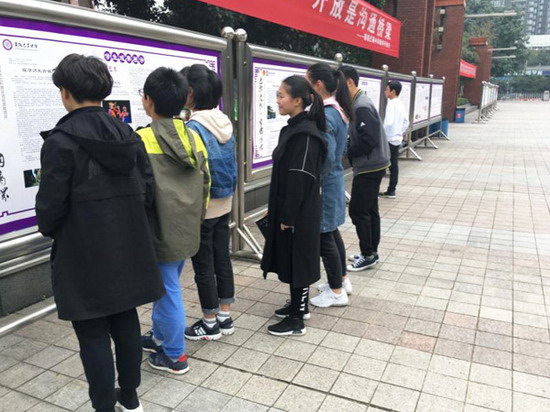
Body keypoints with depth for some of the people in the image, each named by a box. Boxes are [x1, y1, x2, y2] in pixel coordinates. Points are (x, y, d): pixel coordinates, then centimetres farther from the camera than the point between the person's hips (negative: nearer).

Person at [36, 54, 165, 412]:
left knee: (93, 335, 7)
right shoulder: (128, 134, 3)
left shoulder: (60, 140, -14)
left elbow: (51, 203, -12)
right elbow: (147, 189, 4)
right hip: (127, 247, 6)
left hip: (84, 254, -6)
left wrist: (49, 230, 9)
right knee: (126, 322, 18)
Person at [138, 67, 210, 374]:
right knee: (165, 286, 23)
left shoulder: (143, 140, -17)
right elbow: (205, 184, 9)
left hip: (160, 231, -7)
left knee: (167, 290, 6)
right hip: (187, 230, 7)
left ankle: (175, 356, 21)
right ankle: (161, 337, 40)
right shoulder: (193, 137, 3)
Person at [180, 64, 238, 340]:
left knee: (203, 266, 6)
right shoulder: (225, 123, 5)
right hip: (224, 204, 8)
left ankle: (210, 324, 20)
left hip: (201, 209, -8)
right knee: (222, 259, 15)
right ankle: (225, 317, 28)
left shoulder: (193, 128, -19)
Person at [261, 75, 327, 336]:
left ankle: (297, 320, 15)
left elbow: (299, 180, -22)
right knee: (291, 260, 18)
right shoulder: (293, 129, 10)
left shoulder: (305, 134, -20)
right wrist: (277, 210, 17)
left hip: (299, 213, -9)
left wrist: (288, 217, -19)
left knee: (297, 260, 1)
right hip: (289, 210, 9)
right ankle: (299, 305, 35)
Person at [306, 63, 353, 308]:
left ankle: (336, 292, 16)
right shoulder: (338, 111, 7)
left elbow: (326, 157, -25)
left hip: (325, 184, -9)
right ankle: (340, 279, 34)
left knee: (324, 238, 3)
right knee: (332, 233, 20)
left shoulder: (325, 116, -22)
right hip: (335, 180, 9)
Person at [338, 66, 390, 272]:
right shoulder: (358, 103, 12)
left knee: (357, 210, -4)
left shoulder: (362, 106, -18)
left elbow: (368, 140, -25)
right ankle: (371, 251, 24)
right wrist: (347, 149, 0)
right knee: (369, 209, 14)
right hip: (372, 165, 10)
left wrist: (345, 152, -14)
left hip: (369, 167, -10)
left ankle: (368, 254, 7)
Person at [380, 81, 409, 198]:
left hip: (389, 140, -9)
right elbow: (406, 122, 17)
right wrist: (400, 133, 18)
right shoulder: (401, 104, 12)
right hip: (397, 139, 9)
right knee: (394, 165, 10)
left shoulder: (391, 104, -15)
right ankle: (391, 190, 15)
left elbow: (388, 122, -24)